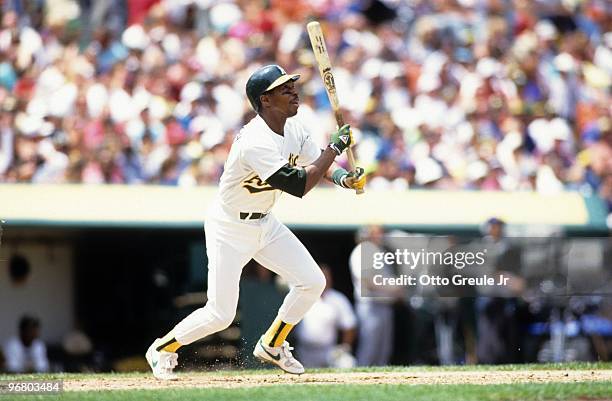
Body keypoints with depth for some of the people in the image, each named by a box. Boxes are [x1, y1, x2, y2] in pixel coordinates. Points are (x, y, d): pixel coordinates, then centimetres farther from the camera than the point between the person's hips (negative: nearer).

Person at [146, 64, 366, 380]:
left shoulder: (293, 129, -4)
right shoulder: (256, 143, -32)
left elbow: (320, 164, 5)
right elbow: (299, 186, -33)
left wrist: (345, 177, -18)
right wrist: (334, 146, -26)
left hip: (264, 223, 8)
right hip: (230, 229, -8)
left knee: (312, 282, 2)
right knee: (220, 314, -7)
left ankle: (272, 345, 23)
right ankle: (163, 349, 18)